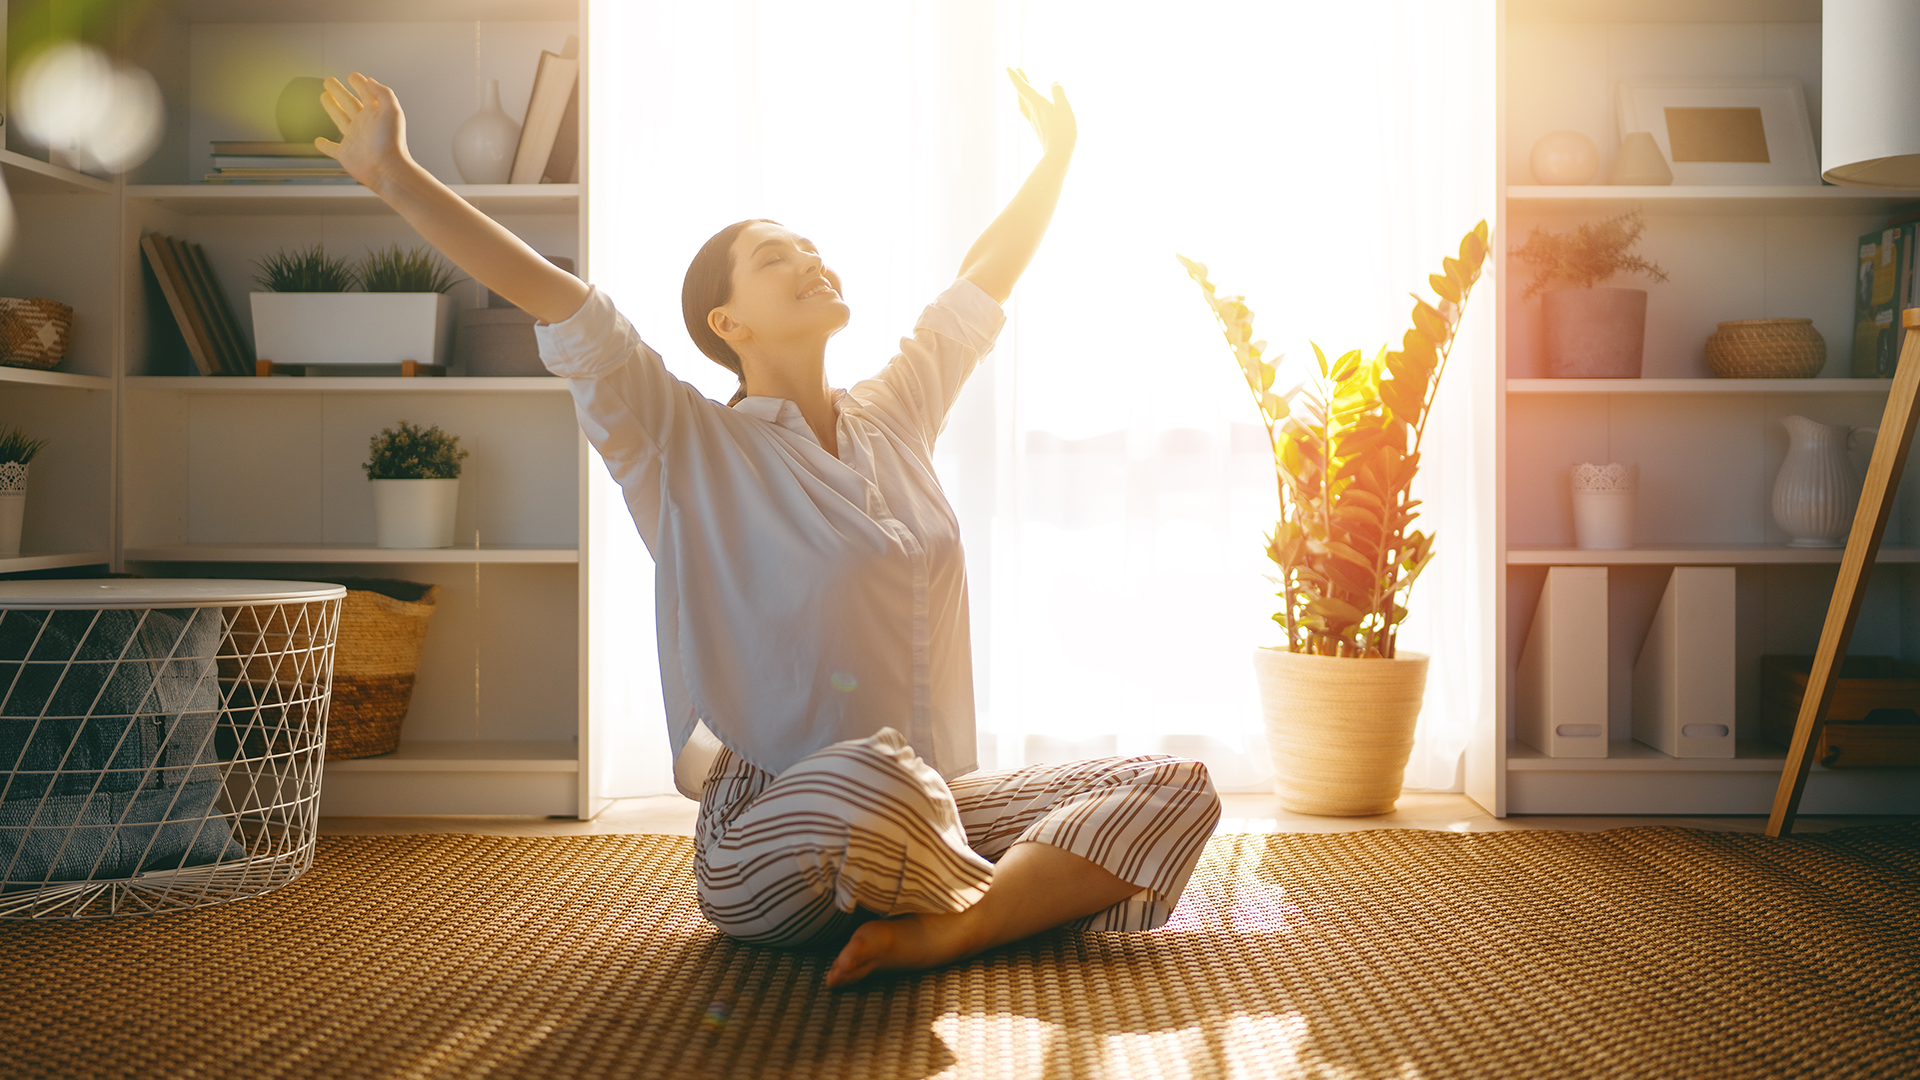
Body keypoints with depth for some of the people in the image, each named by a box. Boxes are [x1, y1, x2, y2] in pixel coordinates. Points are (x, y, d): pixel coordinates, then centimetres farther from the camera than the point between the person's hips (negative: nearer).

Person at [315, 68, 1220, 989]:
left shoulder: (894, 418, 15)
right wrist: (398, 180, -14)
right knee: (867, 779, -41)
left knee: (1176, 789, -12)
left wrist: (1057, 154, 36)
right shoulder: (689, 450, -1)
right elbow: (554, 304, -9)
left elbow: (985, 278, 28)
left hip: (936, 811, 6)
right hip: (770, 840, -6)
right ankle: (1032, 895, -11)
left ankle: (943, 932, -27)